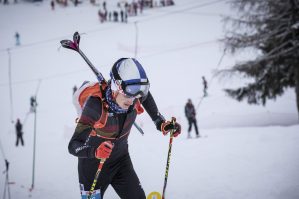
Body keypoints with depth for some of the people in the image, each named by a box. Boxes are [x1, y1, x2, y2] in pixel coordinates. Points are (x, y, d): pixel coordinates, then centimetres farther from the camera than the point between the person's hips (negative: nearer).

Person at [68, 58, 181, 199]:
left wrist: (161, 123, -1)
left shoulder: (135, 98, -19)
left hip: (121, 160, 4)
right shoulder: (96, 104, -33)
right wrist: (95, 151, -56)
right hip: (93, 163, -4)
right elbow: (73, 145, -36)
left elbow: (146, 95, 9)